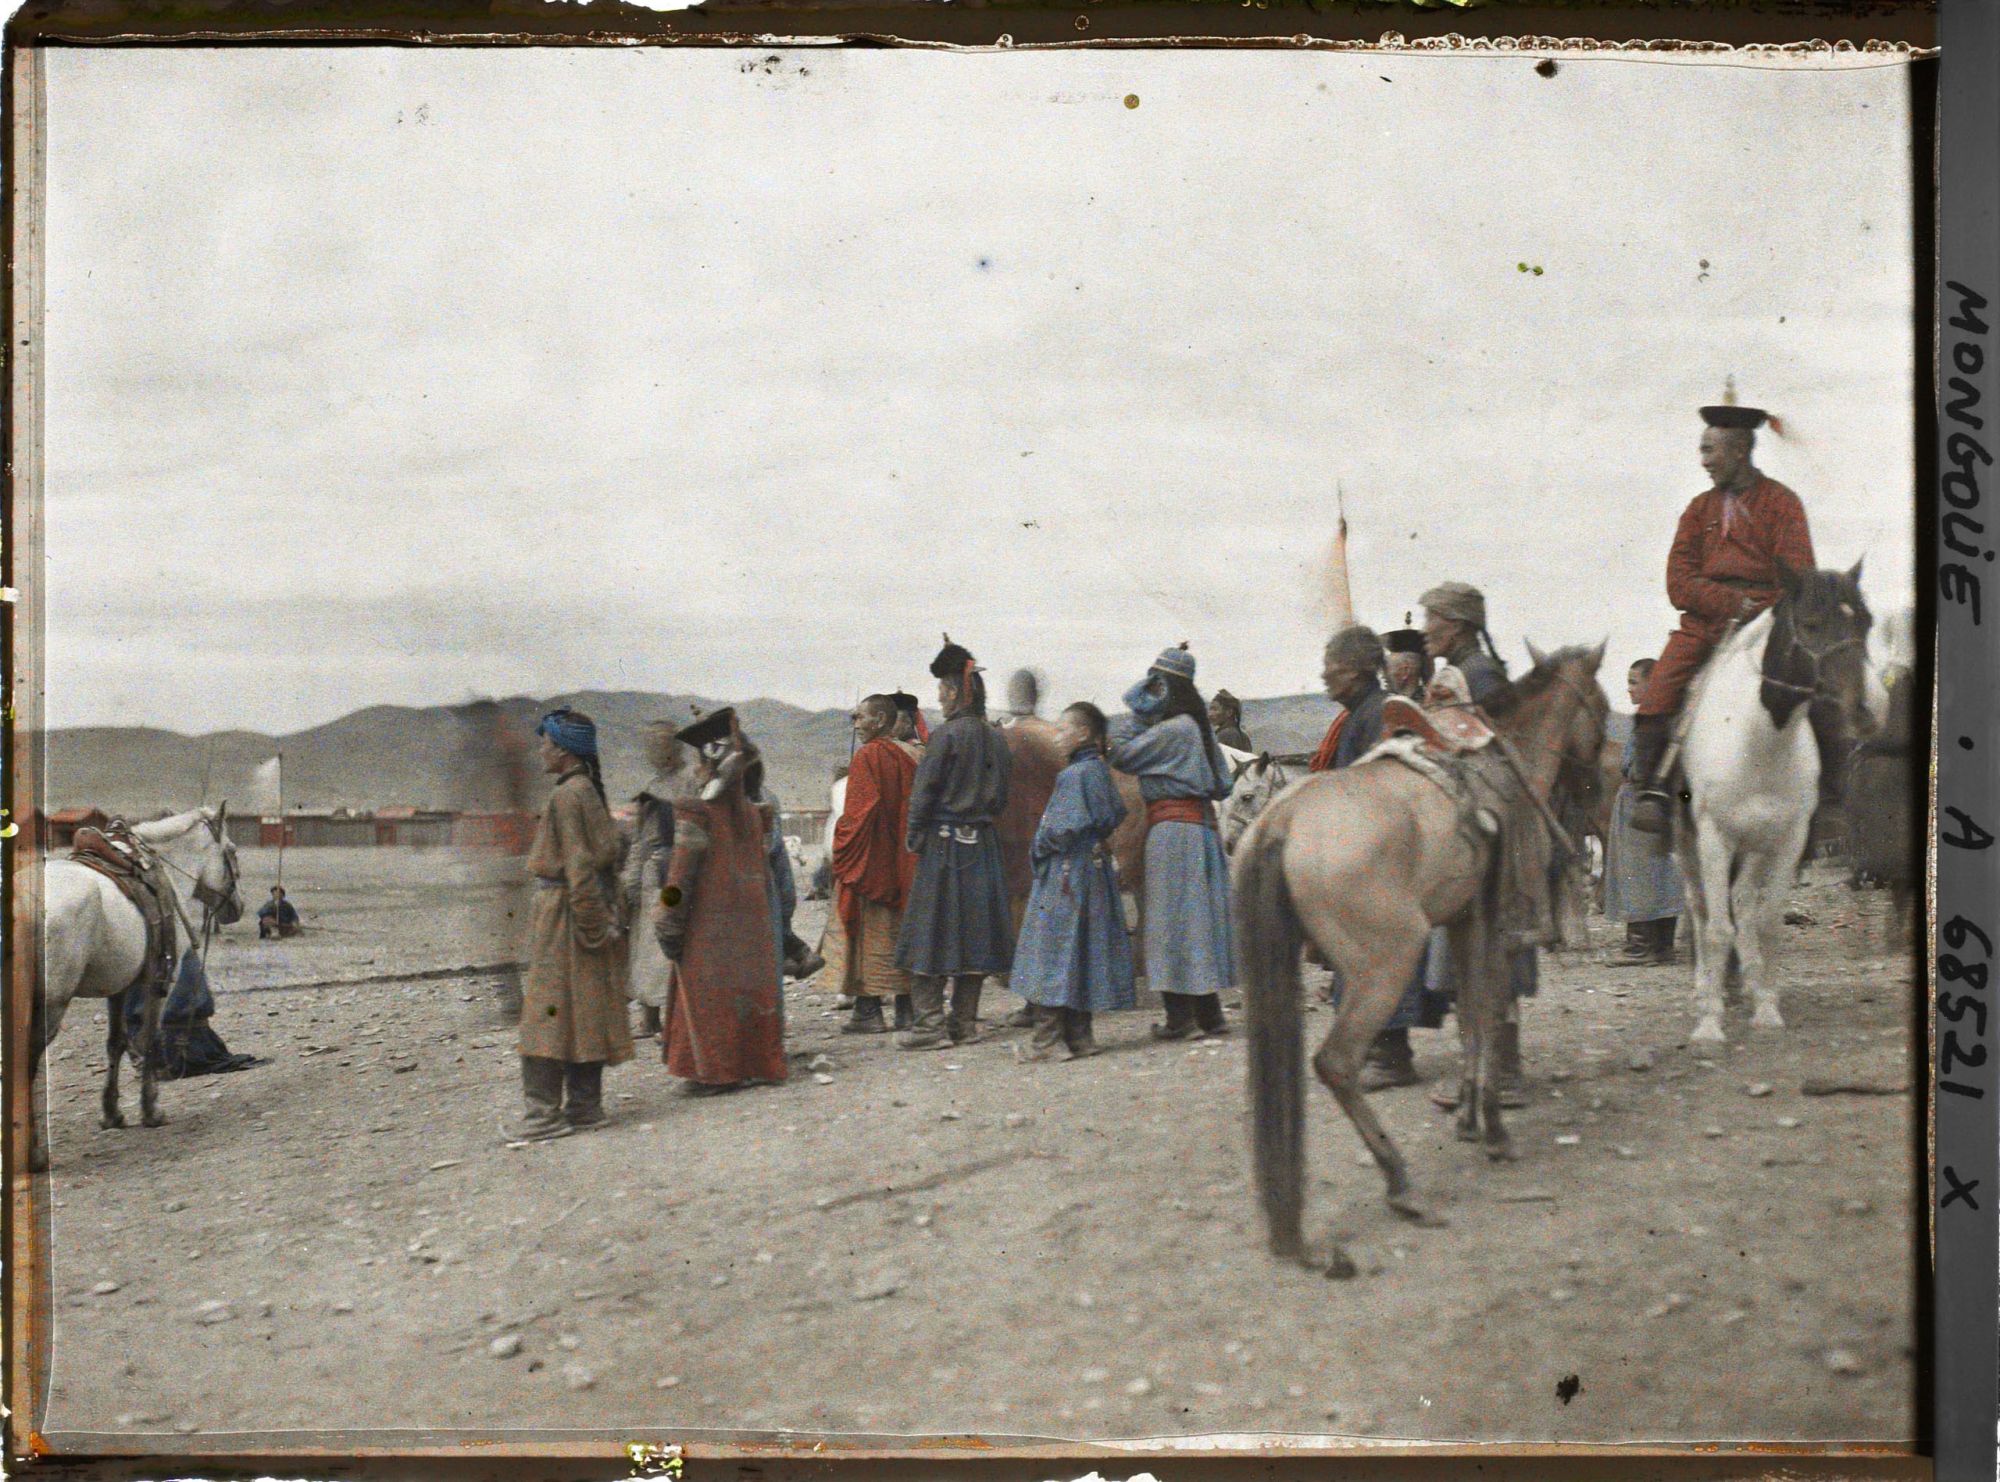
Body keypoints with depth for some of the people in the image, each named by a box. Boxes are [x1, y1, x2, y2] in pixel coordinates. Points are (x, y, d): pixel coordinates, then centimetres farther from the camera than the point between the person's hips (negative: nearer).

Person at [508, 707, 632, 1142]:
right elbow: (604, 857, 16)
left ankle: (545, 1111, -3)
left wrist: (590, 922, -18)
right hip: (590, 915, 9)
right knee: (584, 1014, 13)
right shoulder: (589, 792, 12)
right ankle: (584, 1103, 19)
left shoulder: (567, 796, -16)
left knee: (550, 1012, -5)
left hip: (564, 916, -9)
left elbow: (579, 865, -20)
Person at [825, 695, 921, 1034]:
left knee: (867, 934, -2)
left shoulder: (868, 756, -12)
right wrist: (908, 848, 16)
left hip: (870, 862, -7)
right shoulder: (913, 756, 10)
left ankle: (868, 1011, -3)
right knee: (900, 935, 11)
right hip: (903, 863, 7)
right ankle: (906, 1009, 12)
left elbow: (859, 812, -18)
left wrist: (842, 850, -9)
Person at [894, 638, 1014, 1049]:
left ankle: (929, 1023, -3)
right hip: (984, 845, 7)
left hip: (943, 845, -7)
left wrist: (914, 840, -3)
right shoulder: (996, 739, 8)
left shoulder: (945, 736, -12)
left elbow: (923, 792, -12)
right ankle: (964, 1022, 14)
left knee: (931, 932, -1)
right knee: (974, 930, 10)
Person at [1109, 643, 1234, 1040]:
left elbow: (1121, 755, -12)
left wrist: (1135, 714, -5)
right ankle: (1208, 1012, 16)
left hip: (1172, 827, -9)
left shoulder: (1172, 728, -14)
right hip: (1200, 824, 9)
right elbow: (1222, 785, 18)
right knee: (1197, 916, 11)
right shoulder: (1196, 726, 14)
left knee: (1173, 917, -5)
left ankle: (1181, 1015, -4)